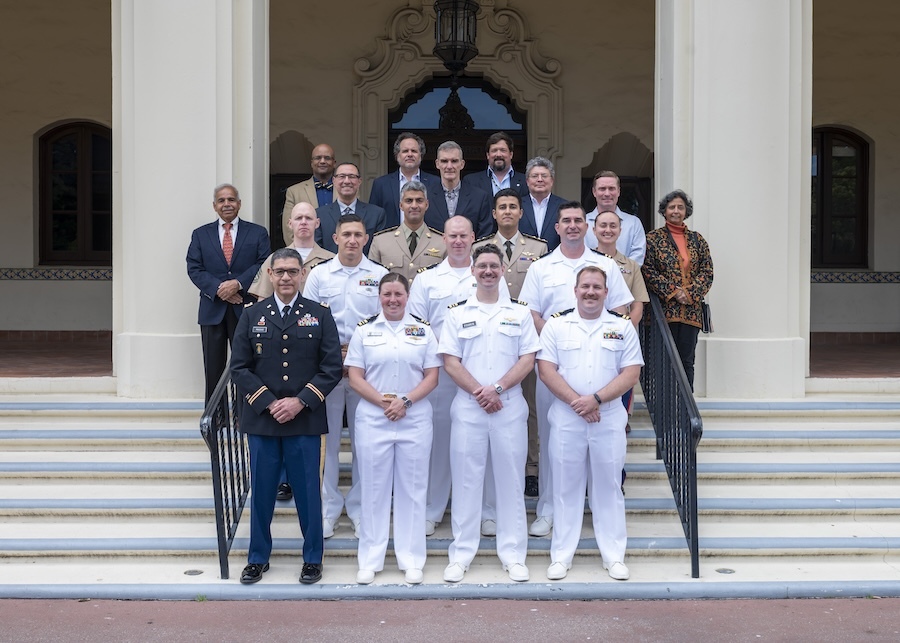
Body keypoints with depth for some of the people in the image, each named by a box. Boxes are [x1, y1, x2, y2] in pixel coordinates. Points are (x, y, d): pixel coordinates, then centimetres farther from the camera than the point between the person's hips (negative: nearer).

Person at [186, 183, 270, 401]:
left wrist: (238, 283, -17)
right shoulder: (200, 234, 12)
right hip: (213, 309, 2)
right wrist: (218, 289, -13)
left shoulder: (258, 233, 7)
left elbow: (263, 265, -3)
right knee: (213, 371, 5)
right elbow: (194, 269, 2)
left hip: (246, 309, -1)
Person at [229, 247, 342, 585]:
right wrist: (269, 403, -10)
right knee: (261, 491, 9)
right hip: (261, 419, 1)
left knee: (307, 491, 5)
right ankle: (258, 558, 23)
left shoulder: (320, 315, 3)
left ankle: (312, 558, 20)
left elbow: (332, 367, -2)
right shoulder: (252, 314, 6)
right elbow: (240, 368, 2)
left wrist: (300, 401, -12)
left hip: (305, 420, -1)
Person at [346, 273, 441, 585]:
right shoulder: (364, 330, 5)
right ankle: (369, 561, 15)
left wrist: (406, 401, -13)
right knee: (373, 489, 5)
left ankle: (412, 560, 16)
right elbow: (355, 377, 0)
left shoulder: (423, 330, 6)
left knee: (412, 489, 6)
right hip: (373, 419, 0)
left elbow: (432, 377, 2)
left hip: (415, 418, 0)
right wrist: (383, 401, -12)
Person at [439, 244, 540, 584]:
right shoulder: (457, 313, 7)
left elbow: (528, 359, 1)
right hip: (467, 406, 0)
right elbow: (450, 362, 1)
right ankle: (461, 553, 12)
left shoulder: (520, 313, 8)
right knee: (466, 479, 4)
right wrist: (478, 392, -11)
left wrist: (497, 388, -12)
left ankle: (513, 554, 14)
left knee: (510, 479, 5)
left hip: (510, 406, 0)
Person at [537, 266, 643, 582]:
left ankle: (614, 555, 16)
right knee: (566, 486, 6)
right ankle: (561, 555, 15)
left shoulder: (622, 327, 6)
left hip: (609, 418, 0)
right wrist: (577, 402, -14)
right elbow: (546, 369, -4)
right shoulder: (556, 325, 5)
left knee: (609, 486, 7)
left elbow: (631, 372, -2)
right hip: (566, 417, 0)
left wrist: (596, 399, -14)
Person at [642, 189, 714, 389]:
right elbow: (648, 271, -4)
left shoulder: (696, 239, 14)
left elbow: (707, 272, 9)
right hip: (664, 309, -3)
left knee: (687, 361, 4)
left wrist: (690, 293, -8)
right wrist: (673, 292, -12)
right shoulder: (653, 238, 4)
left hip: (691, 311, 3)